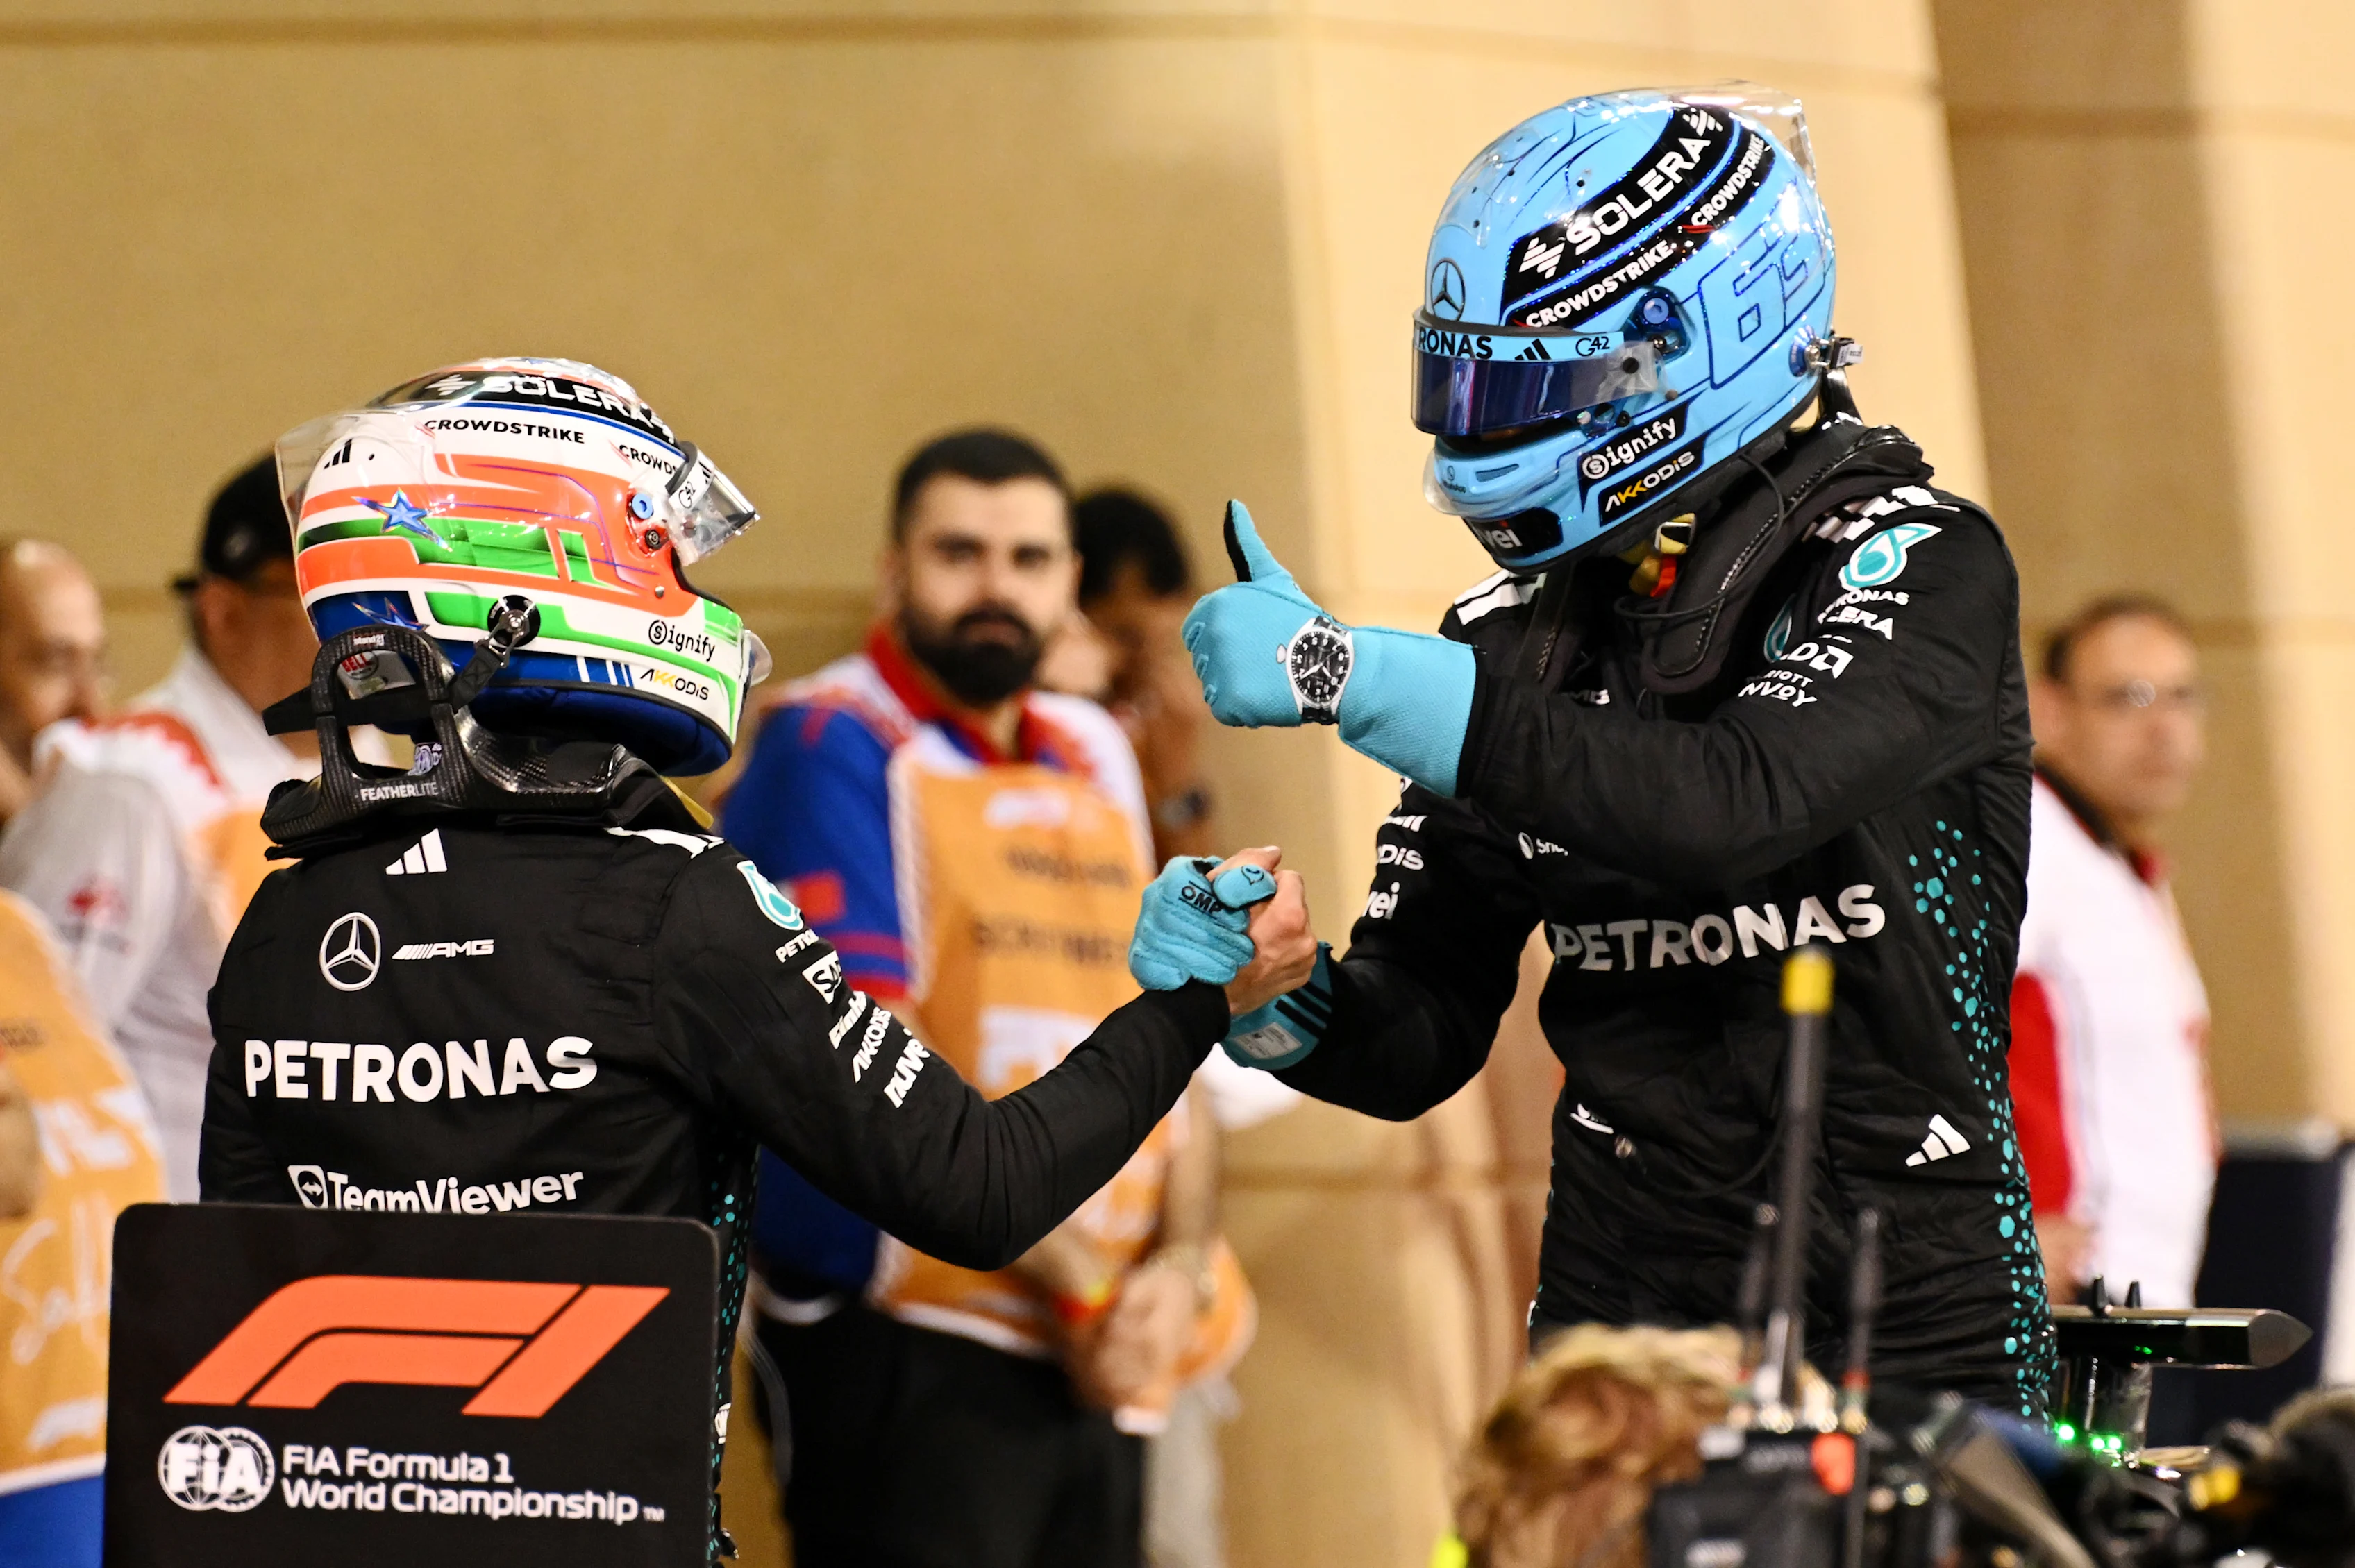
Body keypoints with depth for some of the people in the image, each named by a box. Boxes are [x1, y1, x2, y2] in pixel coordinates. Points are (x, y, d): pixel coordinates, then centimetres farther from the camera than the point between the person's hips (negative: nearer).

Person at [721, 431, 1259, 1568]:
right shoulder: (834, 747, -5)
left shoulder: (1094, 757, 16)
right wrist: (1070, 1281, -12)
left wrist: (1179, 1263, -2)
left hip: (1099, 1362, 7)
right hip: (904, 1349, -7)